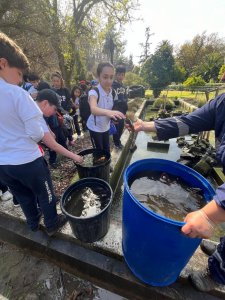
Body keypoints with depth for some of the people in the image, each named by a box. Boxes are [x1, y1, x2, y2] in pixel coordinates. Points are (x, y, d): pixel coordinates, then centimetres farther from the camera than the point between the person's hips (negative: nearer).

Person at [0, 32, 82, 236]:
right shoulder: (17, 93, -19)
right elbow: (36, 133, -20)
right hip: (27, 160, -6)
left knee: (23, 196, 25)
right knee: (45, 194, 17)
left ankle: (33, 223, 50)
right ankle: (52, 225, 39)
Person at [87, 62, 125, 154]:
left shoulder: (112, 92, -4)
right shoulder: (94, 92, -25)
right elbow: (93, 109, -46)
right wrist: (108, 112, -64)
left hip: (106, 126, 6)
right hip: (95, 128, -5)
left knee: (107, 150, 16)